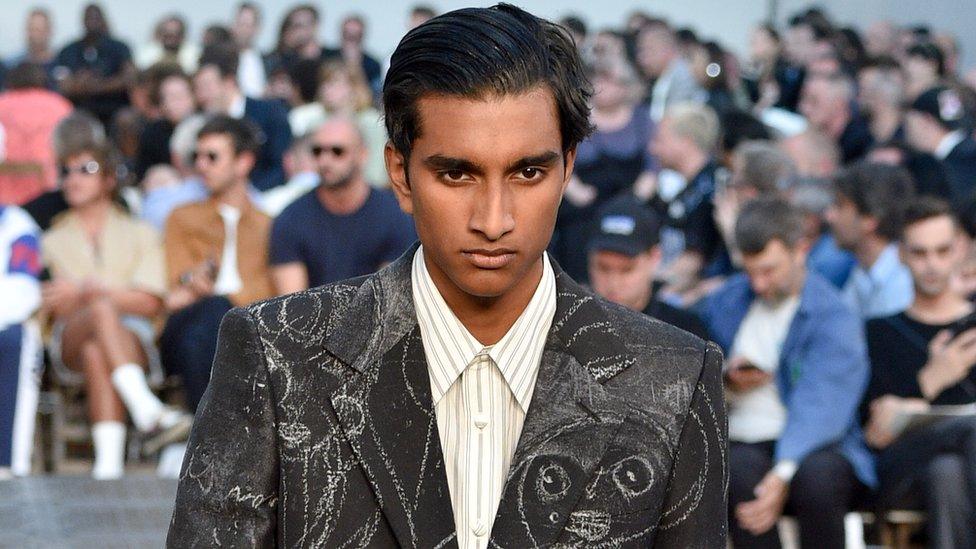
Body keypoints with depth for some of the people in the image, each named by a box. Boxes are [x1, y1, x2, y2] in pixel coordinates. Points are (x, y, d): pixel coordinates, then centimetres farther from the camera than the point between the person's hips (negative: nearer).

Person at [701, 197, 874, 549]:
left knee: (818, 474, -38)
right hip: (739, 444, 3)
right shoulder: (724, 304, 14)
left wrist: (784, 476, -37)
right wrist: (727, 384, -3)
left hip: (812, 450, -3)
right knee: (742, 468, -33)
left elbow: (818, 410, -20)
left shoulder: (835, 319, -4)